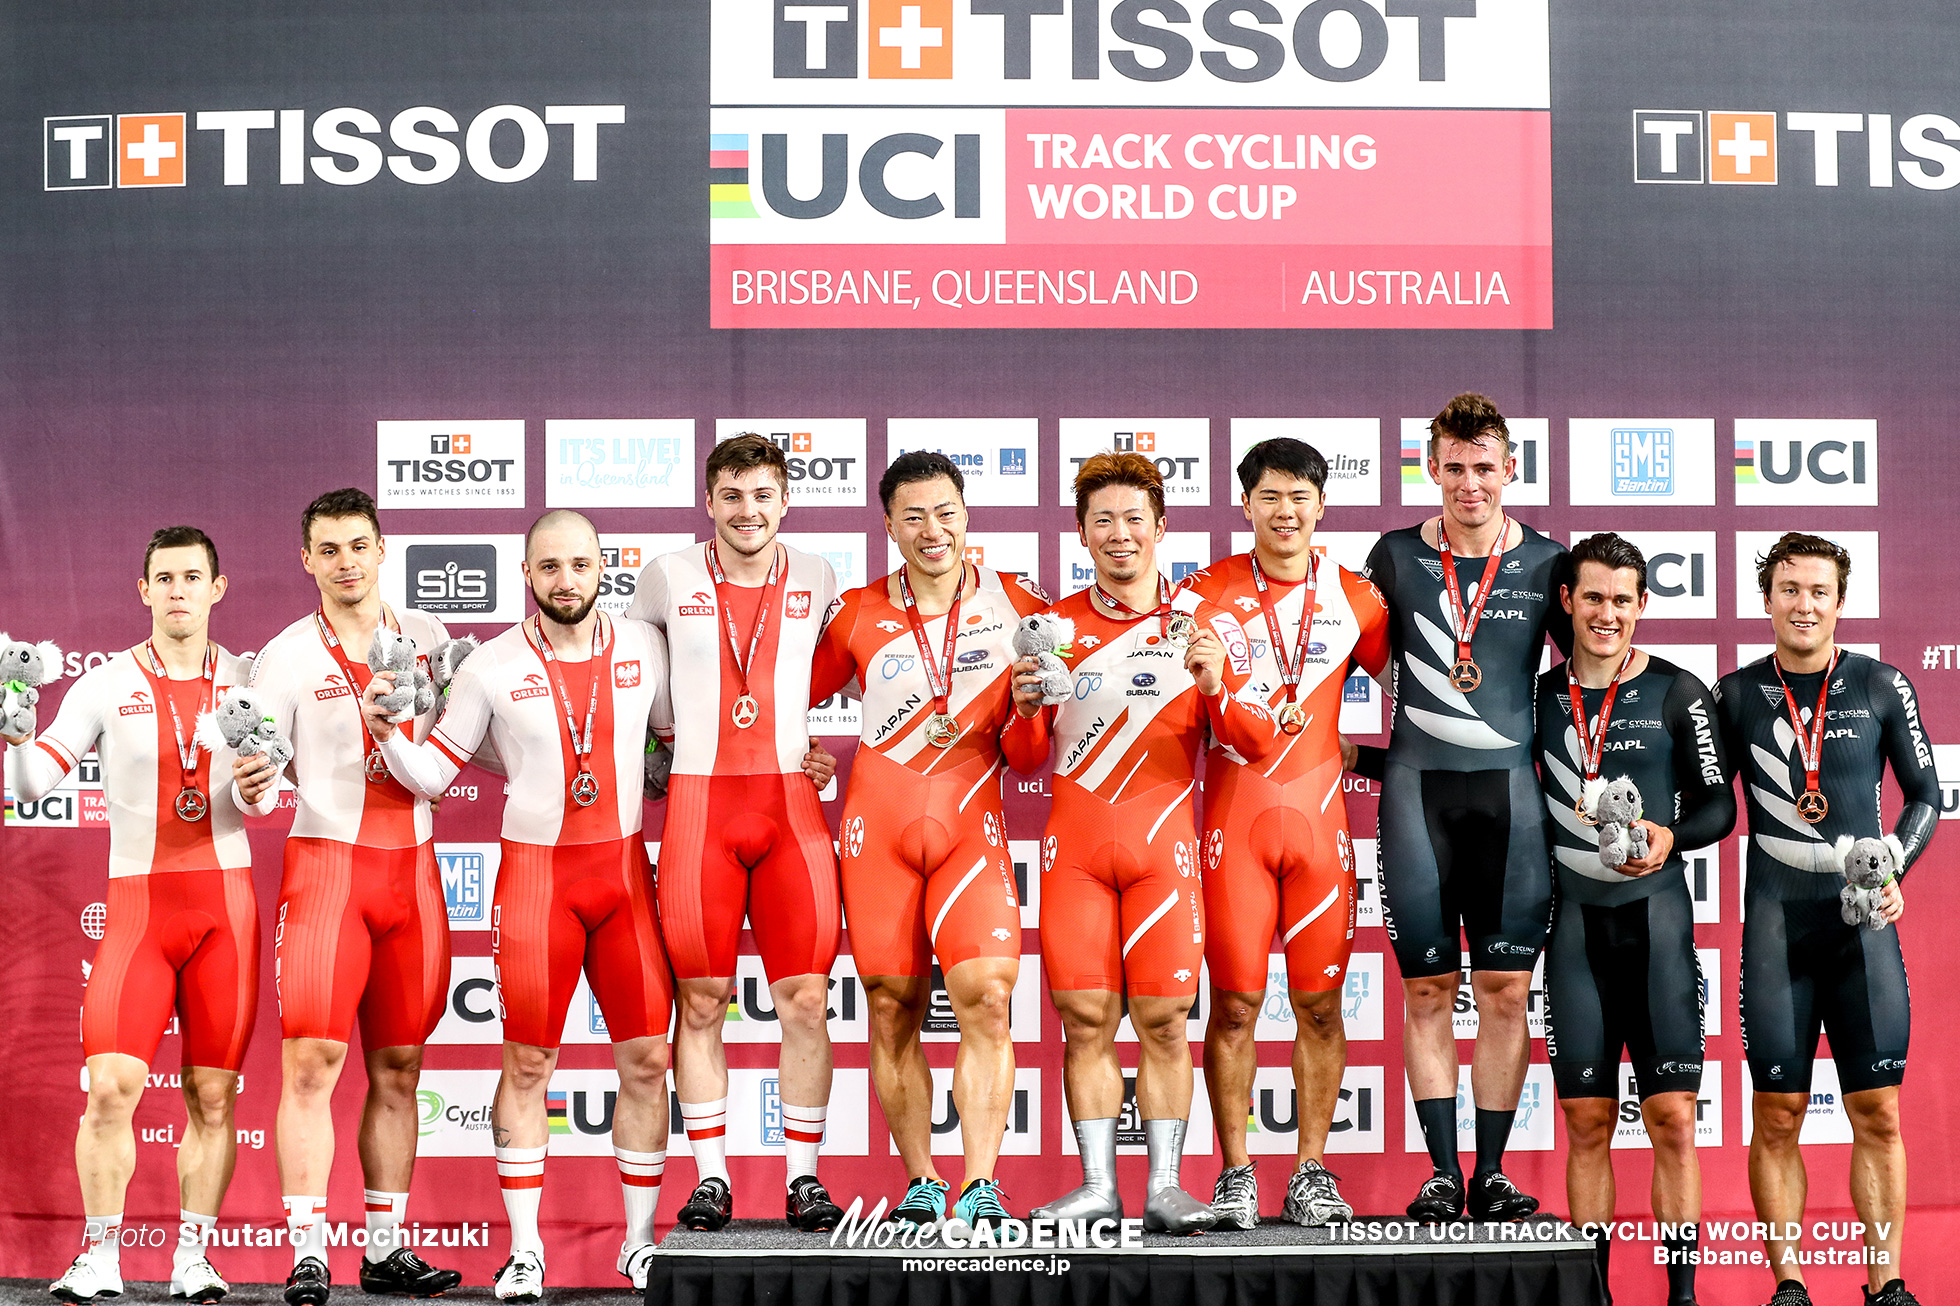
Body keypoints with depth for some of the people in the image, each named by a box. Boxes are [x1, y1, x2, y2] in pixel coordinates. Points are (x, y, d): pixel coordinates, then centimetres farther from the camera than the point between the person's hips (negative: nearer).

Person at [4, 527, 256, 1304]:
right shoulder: (107, 685, 3)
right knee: (112, 1086, -11)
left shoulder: (250, 681, 7)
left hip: (227, 899, 1)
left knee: (213, 1094, 2)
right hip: (137, 899, -1)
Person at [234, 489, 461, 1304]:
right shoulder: (288, 656, -1)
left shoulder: (426, 637, 10)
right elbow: (259, 787, -4)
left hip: (413, 864, 4)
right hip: (327, 862, -4)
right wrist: (253, 789, -26)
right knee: (311, 1059, -12)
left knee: (398, 1066, 7)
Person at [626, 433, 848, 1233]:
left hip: (790, 801, 1)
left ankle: (803, 1178, 7)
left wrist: (808, 744, 11)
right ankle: (710, 1180, 11)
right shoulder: (670, 576, 4)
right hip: (699, 802, -1)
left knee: (805, 998, -2)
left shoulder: (816, 580, 8)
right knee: (700, 1002, 1)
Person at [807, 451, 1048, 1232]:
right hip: (878, 823, 1)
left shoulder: (1018, 607, 5)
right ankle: (921, 1184, 15)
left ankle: (980, 1188, -12)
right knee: (892, 1009, 3)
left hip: (970, 824, -1)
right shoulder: (859, 615, 7)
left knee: (985, 996, -15)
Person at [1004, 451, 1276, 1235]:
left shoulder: (1204, 623, 4)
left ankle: (1165, 1186, 5)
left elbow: (1258, 745, 0)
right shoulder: (1056, 627, 9)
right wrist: (1027, 708, -10)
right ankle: (1097, 1186, 5)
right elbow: (1022, 762, 10)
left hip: (1162, 845, -1)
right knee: (1085, 1017, 0)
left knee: (1164, 1018, -1)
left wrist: (1215, 689, -17)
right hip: (1075, 847, 1)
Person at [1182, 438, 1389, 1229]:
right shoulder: (1208, 592, 2)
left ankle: (1312, 1172, 12)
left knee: (1319, 1000, 3)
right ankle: (1235, 1174, 8)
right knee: (1236, 1000, -1)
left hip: (1319, 814, 2)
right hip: (1233, 815, -2)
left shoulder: (1354, 599, 7)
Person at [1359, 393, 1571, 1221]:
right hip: (1416, 784, 0)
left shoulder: (1546, 562, 5)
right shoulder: (1395, 557, 6)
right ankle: (1443, 1174, 6)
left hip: (1510, 785, 0)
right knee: (1427, 988, 0)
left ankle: (1492, 1173, 9)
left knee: (1506, 987, 0)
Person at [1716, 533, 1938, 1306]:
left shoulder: (1881, 687, 4)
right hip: (1776, 922, 0)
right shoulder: (1737, 694, 6)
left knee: (1877, 1113, 0)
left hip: (1864, 919, 0)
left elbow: (1926, 795, 9)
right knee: (1777, 1115, 0)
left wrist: (1893, 870, -5)